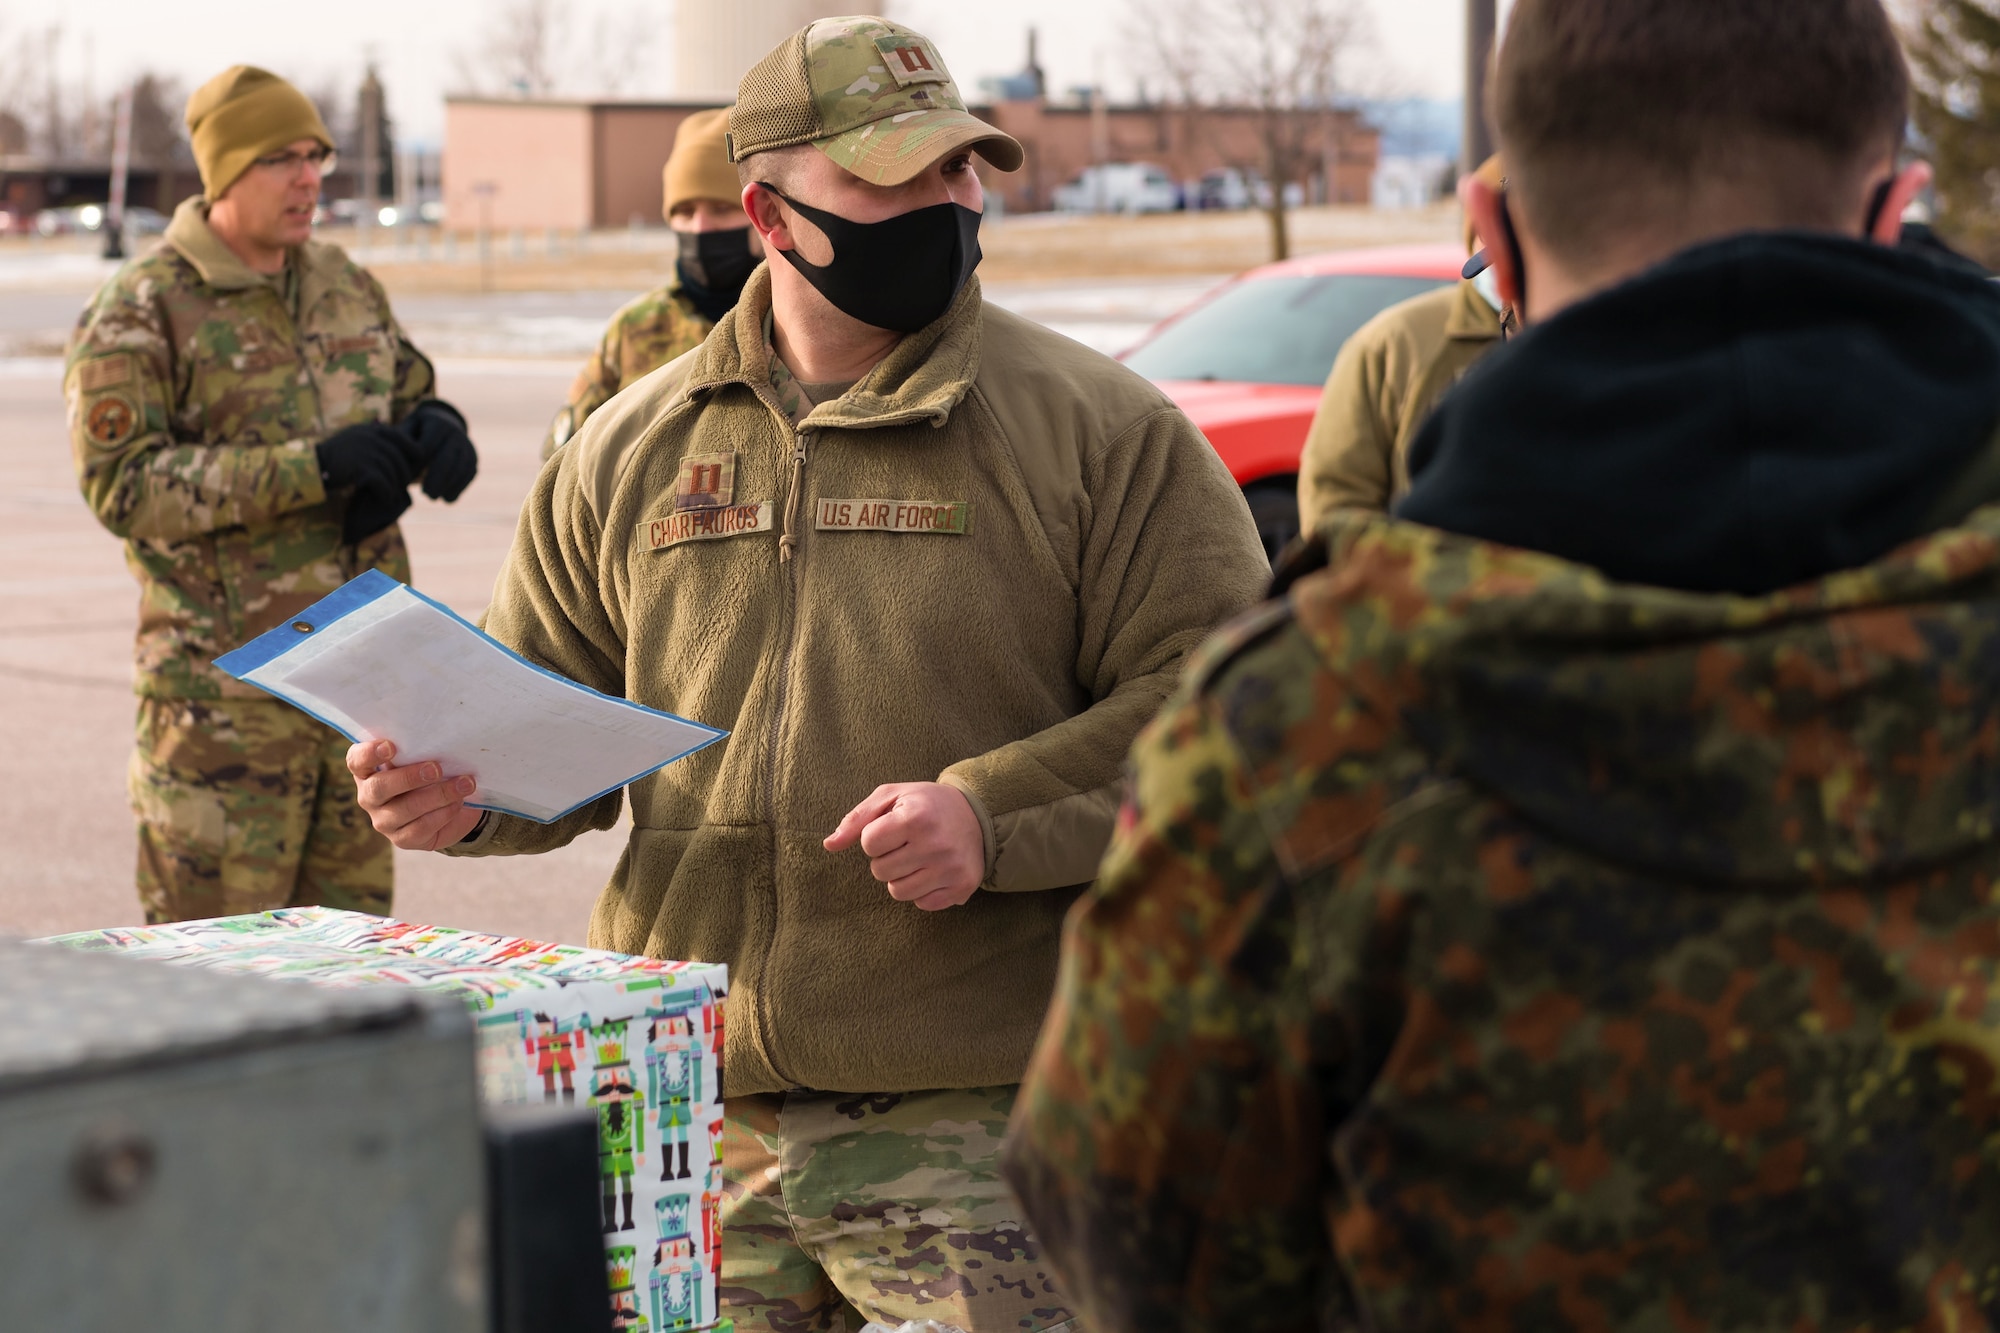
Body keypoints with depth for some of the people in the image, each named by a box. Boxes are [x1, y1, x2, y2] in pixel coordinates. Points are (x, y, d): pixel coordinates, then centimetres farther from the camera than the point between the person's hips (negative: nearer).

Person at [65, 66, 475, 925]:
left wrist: (435, 427, -4)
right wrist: (313, 467, -24)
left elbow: (413, 388, 23)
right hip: (227, 682, -6)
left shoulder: (345, 284, 12)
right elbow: (122, 484, -17)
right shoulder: (138, 314, -8)